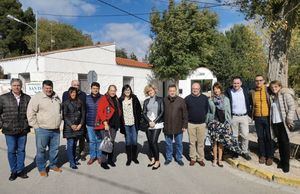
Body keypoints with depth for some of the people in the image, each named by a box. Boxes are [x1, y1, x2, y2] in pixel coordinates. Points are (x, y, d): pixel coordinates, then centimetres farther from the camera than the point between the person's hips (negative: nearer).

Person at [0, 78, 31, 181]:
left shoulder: (27, 98, 4)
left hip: (23, 130, 1)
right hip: (9, 130, -1)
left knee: (21, 150, 10)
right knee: (11, 151, 7)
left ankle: (20, 170, 23)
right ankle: (13, 171, 21)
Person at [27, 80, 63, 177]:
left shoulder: (57, 98, 10)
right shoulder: (37, 97, -8)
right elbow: (30, 113, -9)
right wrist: (36, 126, -10)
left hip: (56, 130, 5)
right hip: (42, 130, -5)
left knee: (54, 149, 15)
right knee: (41, 150, 6)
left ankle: (53, 165, 32)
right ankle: (41, 168, 22)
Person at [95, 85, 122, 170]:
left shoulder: (116, 100, 14)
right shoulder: (103, 99, -7)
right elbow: (100, 112, -14)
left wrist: (118, 123, 14)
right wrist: (105, 123, -20)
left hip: (114, 124, 7)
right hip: (105, 124, -7)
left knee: (112, 142, 13)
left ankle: (110, 159, 26)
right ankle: (104, 162, 5)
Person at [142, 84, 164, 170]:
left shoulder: (160, 99, 4)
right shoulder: (146, 101, 13)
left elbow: (162, 112, -2)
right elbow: (144, 113, 7)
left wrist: (154, 122, -9)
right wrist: (149, 122, -8)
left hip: (157, 124, -4)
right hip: (148, 124, 4)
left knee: (154, 141, -11)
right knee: (150, 142, 7)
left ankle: (157, 161, -1)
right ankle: (152, 159, 20)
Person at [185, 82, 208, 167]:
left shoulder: (205, 98, 3)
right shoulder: (187, 98, 0)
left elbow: (207, 109, 10)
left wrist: (205, 119, 7)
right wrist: (187, 119, 5)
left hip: (202, 124, 0)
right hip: (191, 124, 0)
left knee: (201, 142, 6)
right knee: (192, 142, 7)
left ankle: (200, 158, 18)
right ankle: (193, 158, 18)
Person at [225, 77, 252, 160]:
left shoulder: (245, 90, 4)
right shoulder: (228, 91, -2)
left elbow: (249, 102, 9)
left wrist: (250, 113, 2)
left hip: (244, 116, 1)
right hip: (233, 117, -1)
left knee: (245, 135, 3)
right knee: (234, 135, 8)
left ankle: (245, 152, 18)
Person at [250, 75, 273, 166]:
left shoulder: (268, 90, -3)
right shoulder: (252, 92, 4)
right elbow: (251, 104, 13)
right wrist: (252, 115, 7)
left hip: (267, 117, -2)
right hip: (257, 118, 2)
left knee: (268, 137, 5)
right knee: (260, 137, 10)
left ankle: (270, 156, 17)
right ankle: (262, 155, 23)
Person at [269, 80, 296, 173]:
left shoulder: (285, 94, -6)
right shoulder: (272, 97, 11)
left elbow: (292, 107, -12)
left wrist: (289, 119, -17)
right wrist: (271, 120, 5)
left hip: (283, 122, -5)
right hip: (275, 122, 5)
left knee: (285, 142, 1)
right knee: (280, 142, 12)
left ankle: (286, 163, 11)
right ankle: (282, 160, 23)